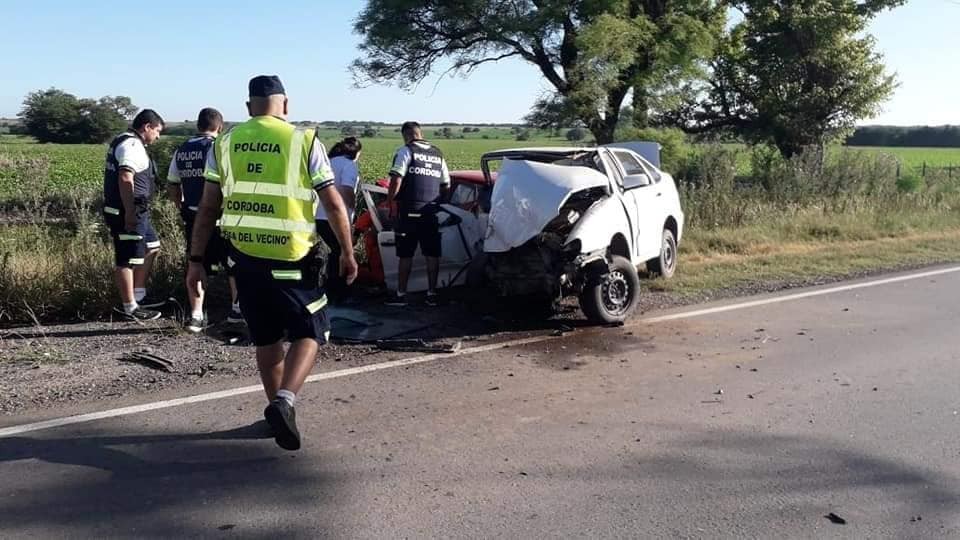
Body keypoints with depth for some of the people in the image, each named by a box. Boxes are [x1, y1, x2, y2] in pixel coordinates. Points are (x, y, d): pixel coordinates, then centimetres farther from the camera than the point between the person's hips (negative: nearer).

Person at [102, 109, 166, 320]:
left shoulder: (123, 141, 19)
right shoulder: (132, 145, -16)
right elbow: (125, 178, -27)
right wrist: (129, 214, -29)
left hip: (137, 212, 11)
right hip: (127, 213, -11)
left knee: (151, 247, 20)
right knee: (127, 260, -3)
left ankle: (139, 295, 26)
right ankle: (129, 307, 6)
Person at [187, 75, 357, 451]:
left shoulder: (225, 144, 6)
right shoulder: (305, 142, -3)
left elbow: (207, 208, 5)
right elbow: (333, 204, -4)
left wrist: (196, 260, 10)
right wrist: (348, 253, 5)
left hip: (244, 257, 4)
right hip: (291, 259, -4)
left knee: (266, 339, 18)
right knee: (309, 334, 9)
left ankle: (278, 409, 29)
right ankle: (284, 401, -12)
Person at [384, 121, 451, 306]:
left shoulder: (406, 151, -5)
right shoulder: (438, 154, 12)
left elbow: (396, 180, -14)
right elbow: (446, 186, 14)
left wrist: (389, 201, -3)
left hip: (410, 211, -4)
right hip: (432, 213, 5)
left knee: (406, 255, 3)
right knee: (432, 255, 8)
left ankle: (401, 294, 7)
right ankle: (432, 294, 12)